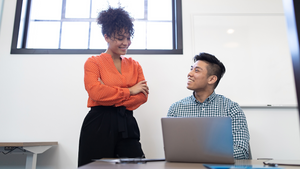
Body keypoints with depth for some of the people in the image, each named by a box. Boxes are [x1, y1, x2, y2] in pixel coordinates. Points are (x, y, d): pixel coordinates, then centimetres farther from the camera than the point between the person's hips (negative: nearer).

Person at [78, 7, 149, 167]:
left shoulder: (134, 65, 14)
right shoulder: (93, 62, 4)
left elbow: (143, 96, 1)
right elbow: (96, 92, -14)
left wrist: (111, 98, -11)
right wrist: (129, 91, -7)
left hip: (127, 125, 4)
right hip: (99, 124, -3)